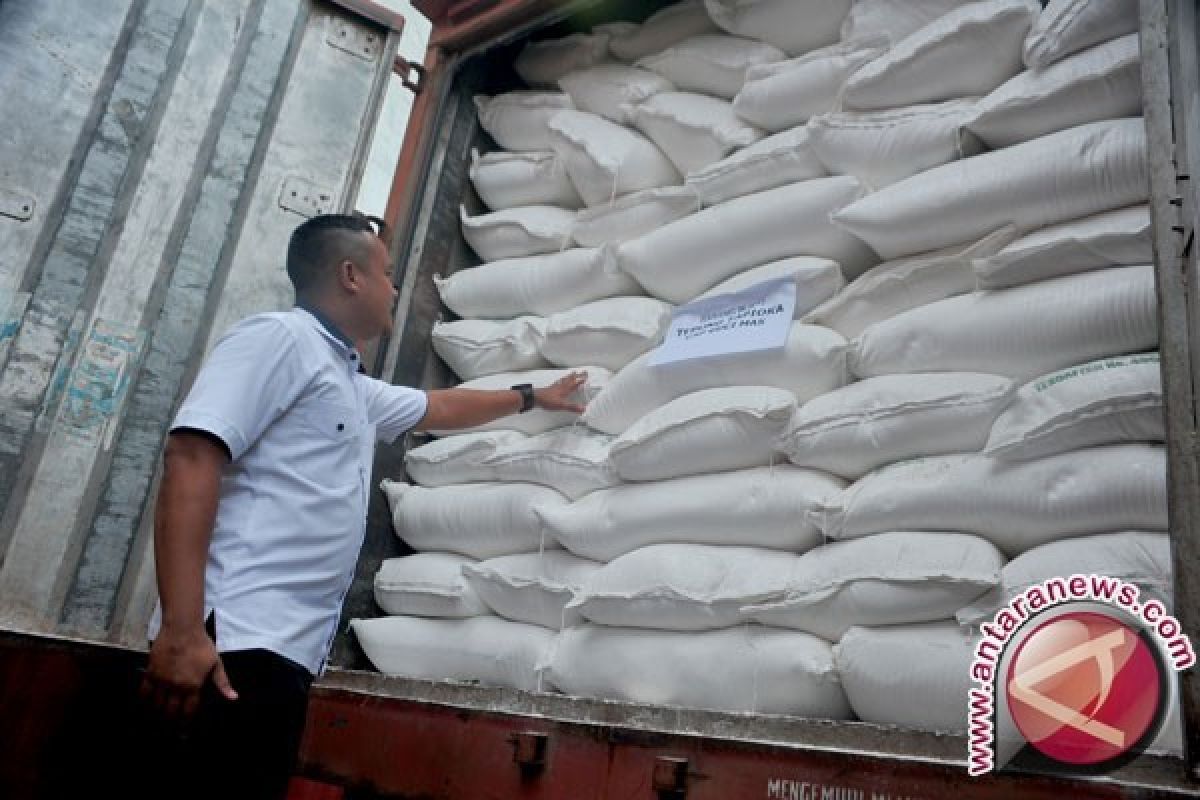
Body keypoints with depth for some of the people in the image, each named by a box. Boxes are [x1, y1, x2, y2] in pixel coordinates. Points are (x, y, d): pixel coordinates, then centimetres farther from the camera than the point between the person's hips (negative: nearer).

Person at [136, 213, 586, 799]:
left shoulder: (355, 388, 25)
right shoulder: (279, 338, -4)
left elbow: (438, 407, 42)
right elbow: (191, 458, -15)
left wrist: (532, 397, 53)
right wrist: (181, 628, -23)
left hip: (289, 649, 9)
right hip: (236, 639, -9)